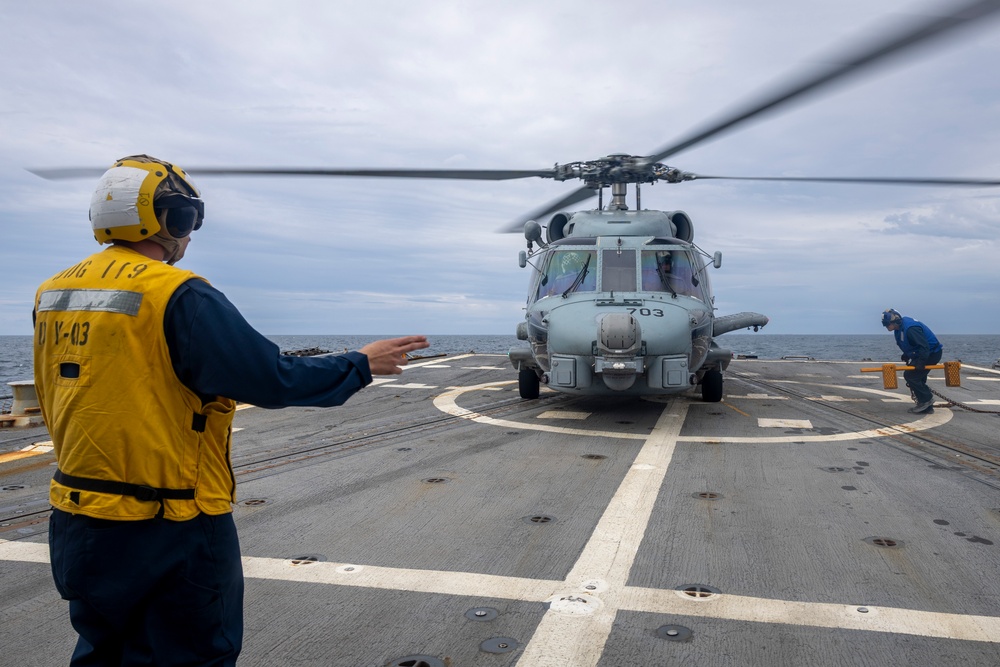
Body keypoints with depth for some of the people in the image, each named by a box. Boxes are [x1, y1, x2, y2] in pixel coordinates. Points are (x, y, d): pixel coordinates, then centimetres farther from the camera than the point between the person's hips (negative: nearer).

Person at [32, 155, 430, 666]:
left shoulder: (52, 293, 4)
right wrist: (362, 365, -9)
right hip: (170, 532, -8)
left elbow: (63, 402, 14)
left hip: (77, 520, 8)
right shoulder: (180, 297, -21)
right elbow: (273, 381, -22)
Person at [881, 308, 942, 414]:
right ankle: (926, 406, 16)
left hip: (932, 353, -10)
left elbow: (924, 346, -31)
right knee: (917, 378, 11)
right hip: (921, 354, 10)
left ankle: (926, 399, -3)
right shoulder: (900, 327, 4)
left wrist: (921, 362, -32)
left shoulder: (910, 329, -29)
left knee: (910, 375, -13)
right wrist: (906, 355, 10)